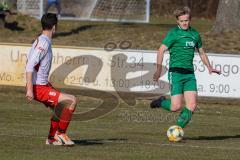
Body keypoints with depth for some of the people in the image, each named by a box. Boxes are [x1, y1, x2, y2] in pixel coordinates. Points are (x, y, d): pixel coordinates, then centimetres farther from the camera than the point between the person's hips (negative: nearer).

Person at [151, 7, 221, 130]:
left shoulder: (195, 34, 14)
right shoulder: (174, 33, -4)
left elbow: (201, 52, 27)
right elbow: (161, 50, -10)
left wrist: (209, 67, 16)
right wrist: (159, 70, -18)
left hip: (189, 74, 5)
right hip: (176, 73, -5)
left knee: (191, 106, -6)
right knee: (176, 107, -12)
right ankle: (161, 102, 20)